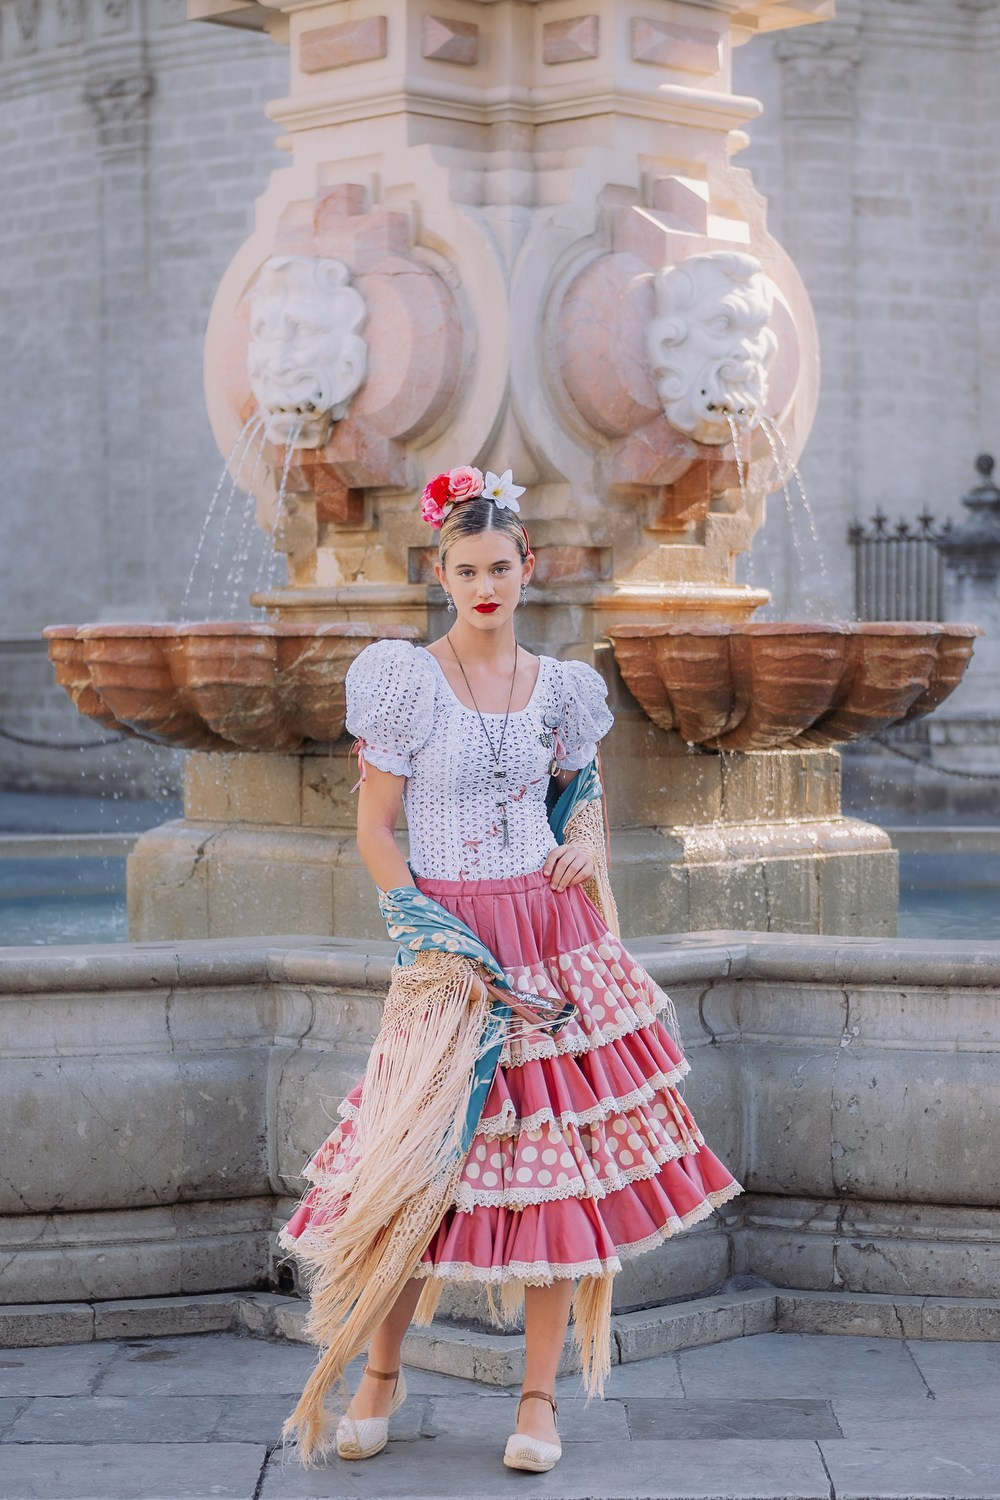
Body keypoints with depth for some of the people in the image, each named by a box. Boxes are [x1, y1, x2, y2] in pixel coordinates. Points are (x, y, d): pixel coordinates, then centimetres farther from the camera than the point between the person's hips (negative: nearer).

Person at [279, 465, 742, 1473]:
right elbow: (373, 829, -4)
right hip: (450, 935, -3)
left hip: (554, 933, 3)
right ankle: (379, 1373, 19)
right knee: (424, 1160, -2)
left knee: (560, 1161, 0)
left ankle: (539, 1398, 10)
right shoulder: (405, 680, -4)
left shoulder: (560, 688, 7)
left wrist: (586, 847, 1)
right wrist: (430, 937, -12)